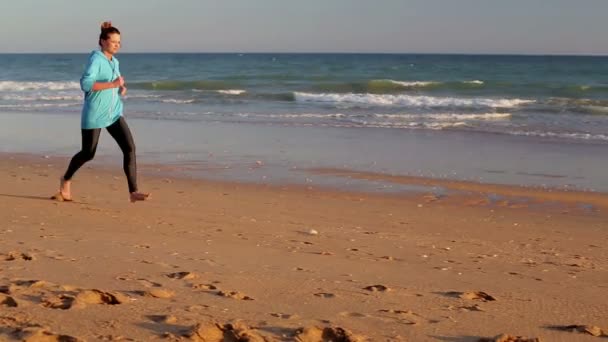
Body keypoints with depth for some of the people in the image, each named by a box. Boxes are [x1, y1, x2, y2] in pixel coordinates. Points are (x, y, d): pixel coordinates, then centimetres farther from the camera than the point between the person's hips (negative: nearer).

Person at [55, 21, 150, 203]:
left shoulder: (115, 62, 10)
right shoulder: (96, 59, -13)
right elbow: (85, 84, -27)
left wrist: (122, 88, 4)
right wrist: (112, 84, -30)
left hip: (114, 114, 6)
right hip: (94, 115, -6)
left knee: (129, 148, -11)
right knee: (88, 154, 8)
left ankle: (133, 192, -12)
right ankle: (66, 179, 37)